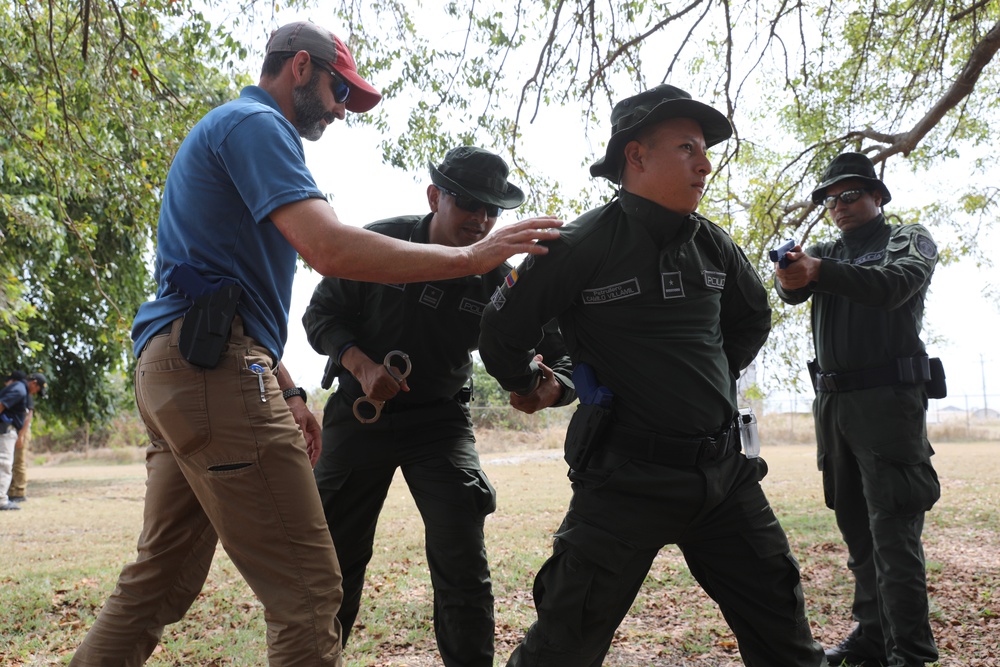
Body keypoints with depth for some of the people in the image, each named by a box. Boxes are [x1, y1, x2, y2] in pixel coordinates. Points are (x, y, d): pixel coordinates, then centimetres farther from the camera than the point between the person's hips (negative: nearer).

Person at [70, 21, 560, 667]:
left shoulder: (225, 131, 28)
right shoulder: (255, 124, -5)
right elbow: (330, 249, -22)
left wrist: (287, 391, 23)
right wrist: (472, 257, -16)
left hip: (172, 369, 11)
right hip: (214, 370, -11)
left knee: (162, 579, 16)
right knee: (307, 588, -10)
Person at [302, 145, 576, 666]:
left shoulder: (499, 280, -11)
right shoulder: (379, 243, -11)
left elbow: (565, 350, -11)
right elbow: (320, 314, -4)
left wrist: (552, 386, -36)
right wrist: (361, 365, -22)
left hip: (440, 422, 0)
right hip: (359, 413, 0)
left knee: (463, 565, -10)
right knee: (334, 557, 8)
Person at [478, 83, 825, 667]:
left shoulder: (714, 245, 6)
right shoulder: (580, 247, -12)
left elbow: (752, 320, 25)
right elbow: (503, 331, -1)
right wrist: (528, 385, 14)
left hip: (724, 469, 6)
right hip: (628, 479, -5)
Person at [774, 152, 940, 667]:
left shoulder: (910, 241, 4)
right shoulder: (825, 252, 18)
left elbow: (892, 284, -19)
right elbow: (792, 290, -4)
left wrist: (818, 271, -36)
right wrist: (790, 277, -30)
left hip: (887, 398, -5)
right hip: (832, 402, 6)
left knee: (893, 532, -10)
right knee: (856, 528, 10)